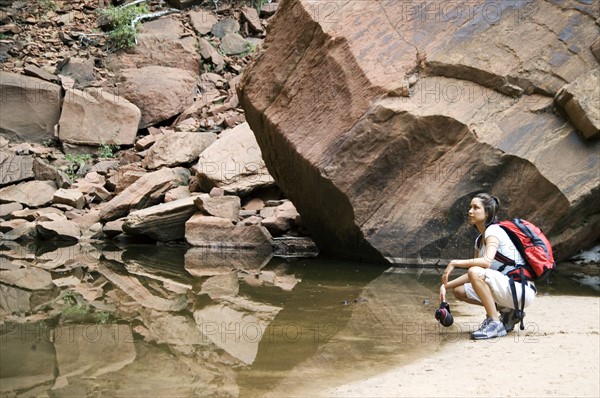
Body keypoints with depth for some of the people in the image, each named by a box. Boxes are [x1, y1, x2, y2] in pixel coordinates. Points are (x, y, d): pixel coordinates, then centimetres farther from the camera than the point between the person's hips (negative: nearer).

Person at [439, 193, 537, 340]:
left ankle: (495, 323, -19)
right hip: (506, 289, 9)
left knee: (476, 272, -29)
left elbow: (487, 261, -30)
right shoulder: (479, 240, 15)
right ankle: (507, 311, 9)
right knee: (459, 291, 6)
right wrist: (446, 285, 3)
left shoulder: (494, 230, -12)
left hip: (522, 290, -9)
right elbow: (472, 275, 14)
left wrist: (454, 263, -25)